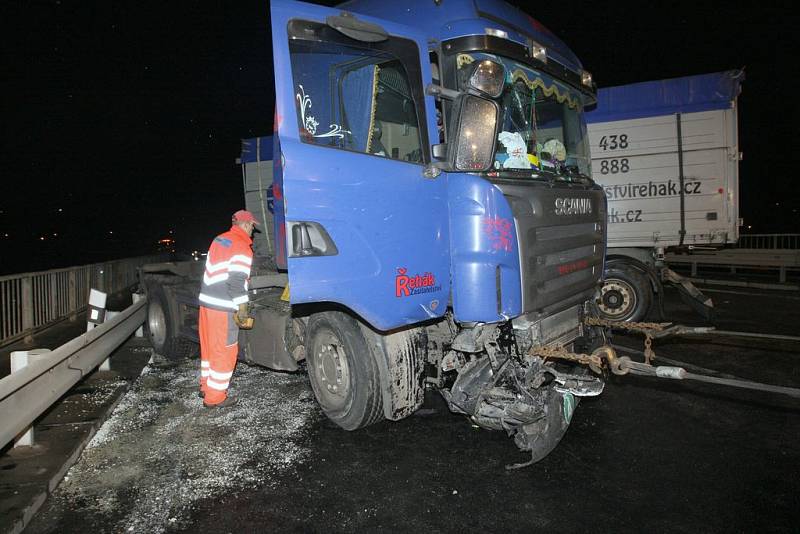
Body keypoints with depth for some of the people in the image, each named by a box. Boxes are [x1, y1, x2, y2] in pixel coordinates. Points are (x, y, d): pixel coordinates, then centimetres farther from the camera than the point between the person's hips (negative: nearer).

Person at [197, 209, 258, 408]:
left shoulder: (218, 240, 12)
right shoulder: (242, 249, -14)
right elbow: (237, 282, -20)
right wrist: (242, 310, -14)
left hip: (206, 301, 9)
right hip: (223, 308, -9)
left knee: (209, 346, 21)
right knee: (225, 352, 2)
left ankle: (206, 386, 34)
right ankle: (215, 397, 9)